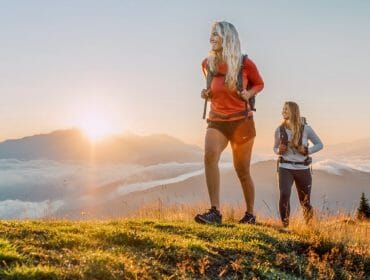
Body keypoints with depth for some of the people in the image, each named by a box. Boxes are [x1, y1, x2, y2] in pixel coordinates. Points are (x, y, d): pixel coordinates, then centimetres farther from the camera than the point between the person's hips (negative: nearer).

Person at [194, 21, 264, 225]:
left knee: (242, 170, 7)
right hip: (216, 120, 2)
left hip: (241, 121, -2)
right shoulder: (207, 64, 2)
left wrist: (249, 93, -12)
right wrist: (207, 93, 0)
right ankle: (215, 211, -29)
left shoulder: (244, 63, -8)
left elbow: (259, 84, 9)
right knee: (210, 155, -28)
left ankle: (250, 213, 28)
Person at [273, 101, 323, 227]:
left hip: (302, 169, 0)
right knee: (284, 194, -24)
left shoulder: (306, 129, -5)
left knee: (305, 201, 10)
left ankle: (308, 211, 48)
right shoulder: (279, 130, 0)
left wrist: (307, 151, -12)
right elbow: (275, 148, 15)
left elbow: (319, 144, 5)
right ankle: (284, 222, -4)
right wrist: (279, 150, -8)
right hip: (285, 168, 0)